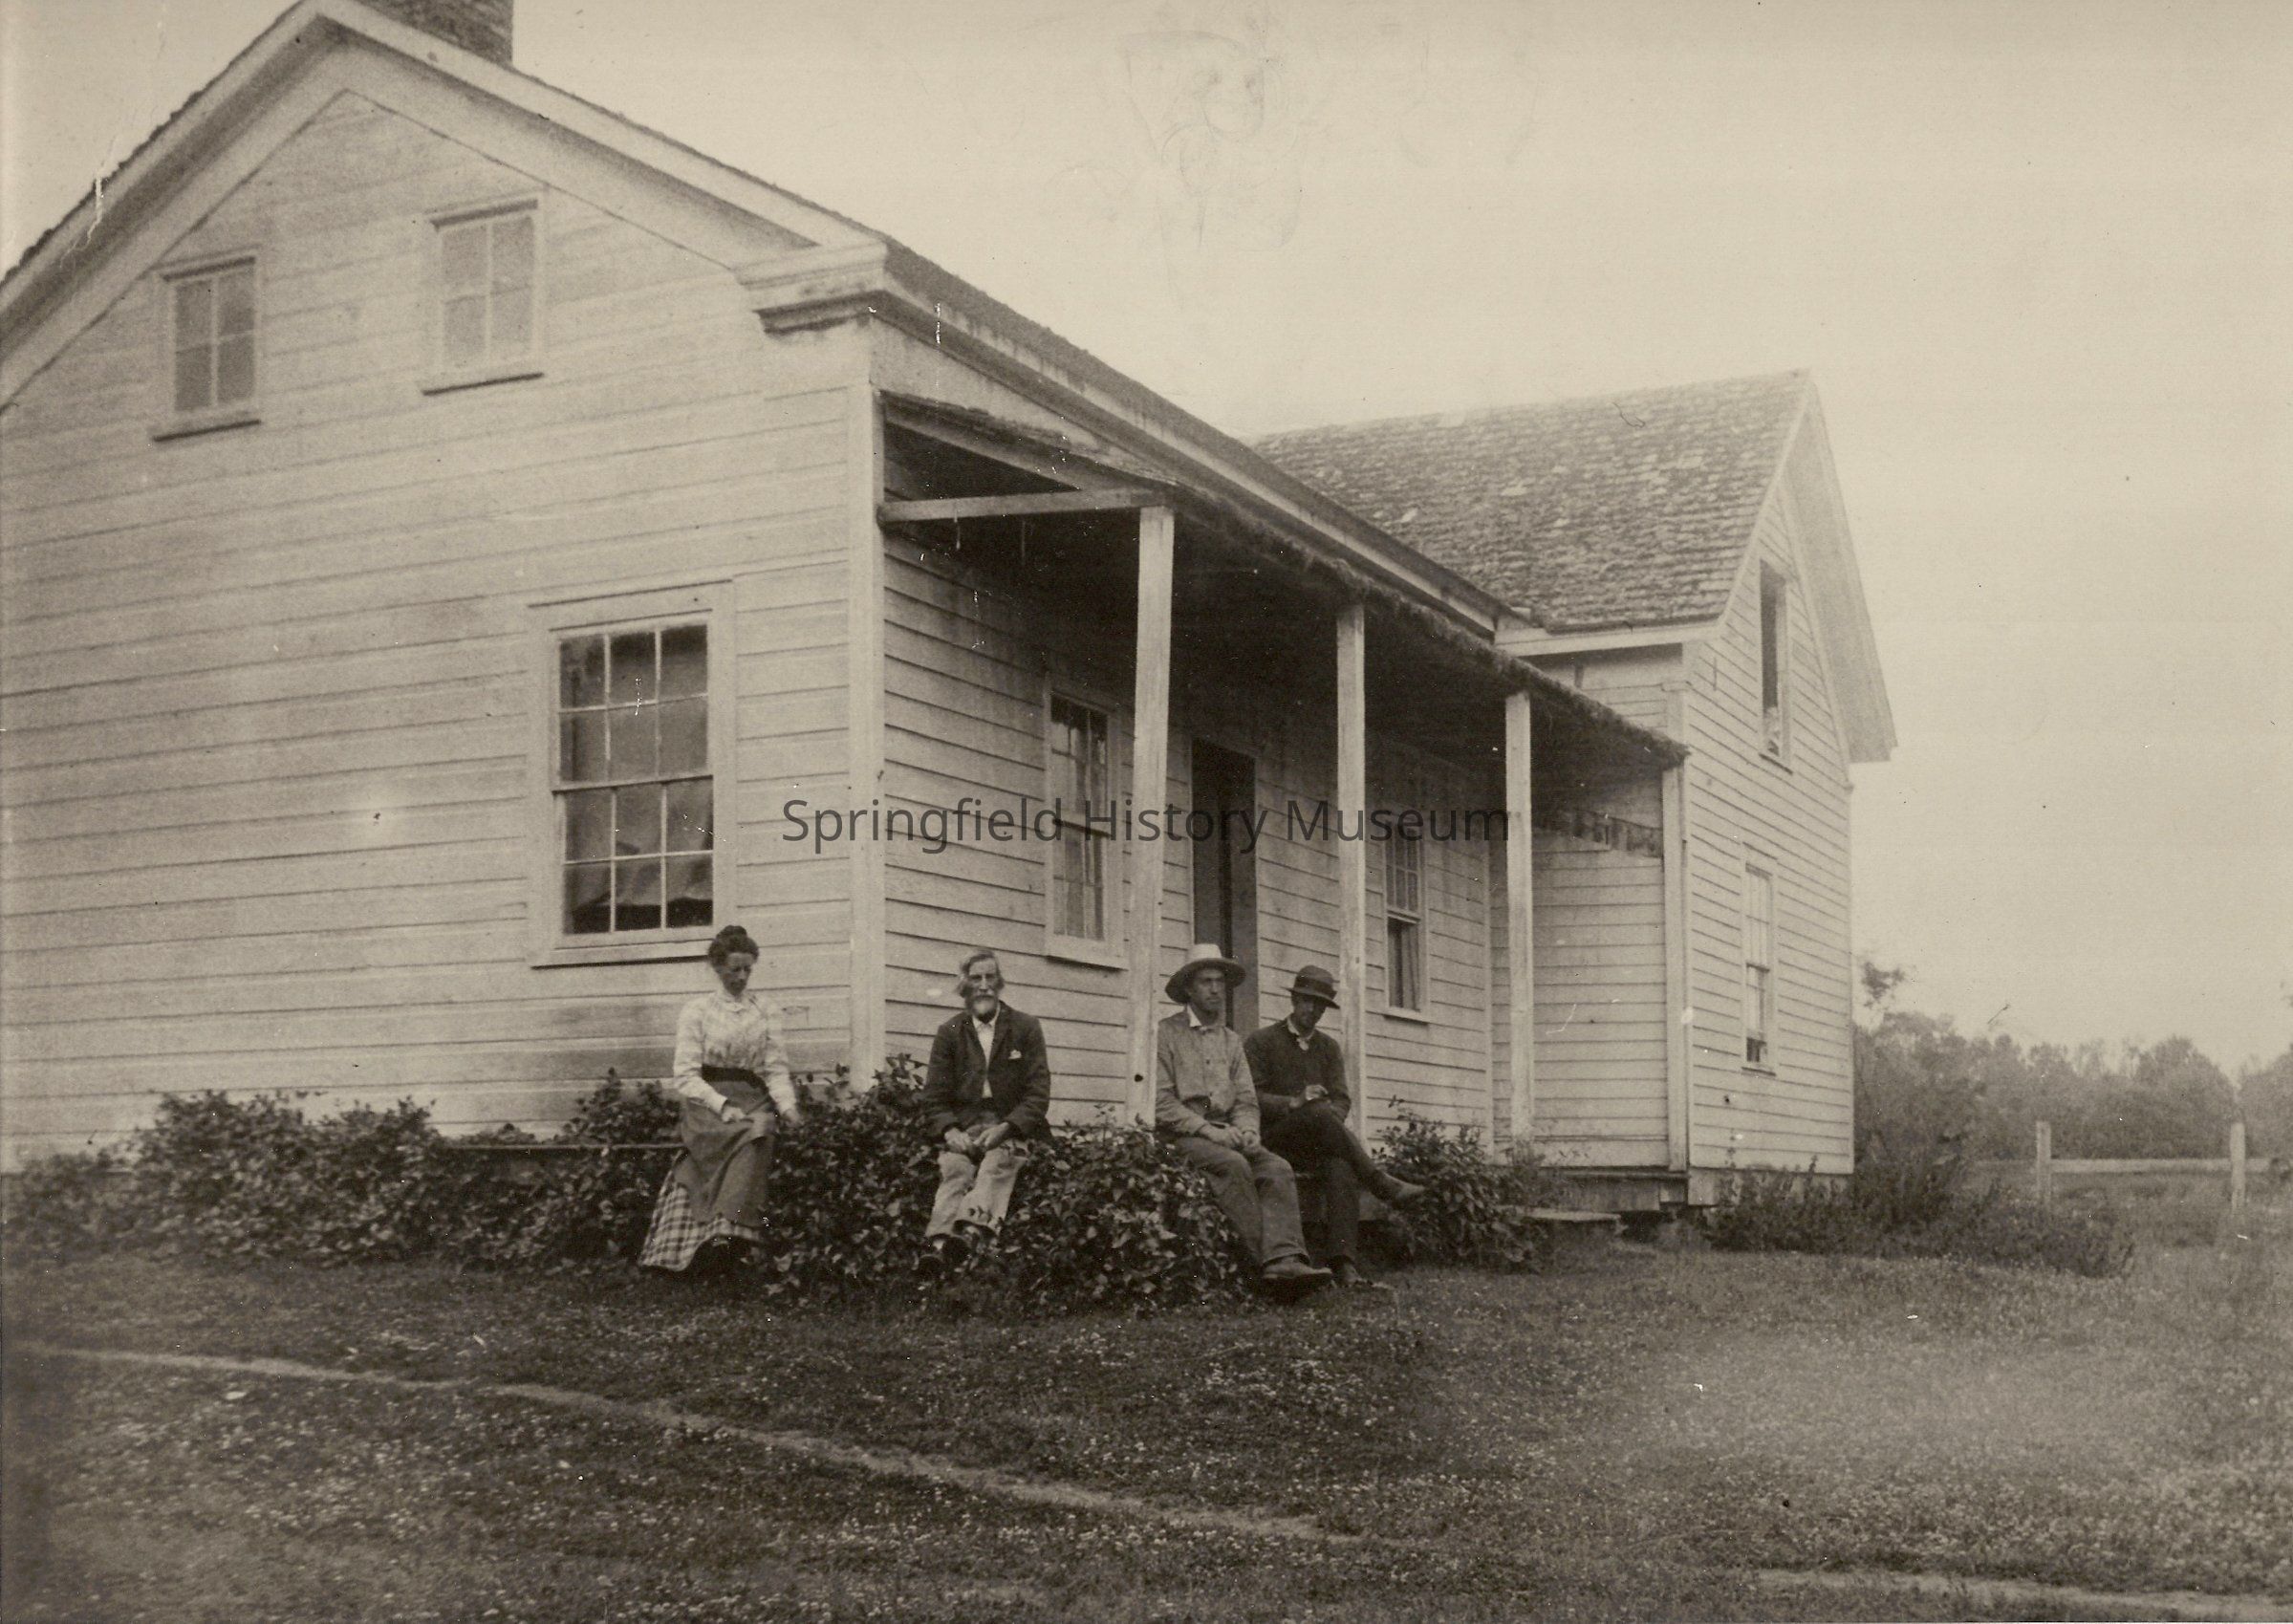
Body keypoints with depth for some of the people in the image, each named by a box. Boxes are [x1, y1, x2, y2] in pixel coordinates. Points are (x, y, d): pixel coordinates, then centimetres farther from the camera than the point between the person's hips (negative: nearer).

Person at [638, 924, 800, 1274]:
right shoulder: (697, 1011, 7)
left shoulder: (767, 1013, 15)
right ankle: (735, 1230, -38)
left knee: (758, 1135, -32)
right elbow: (687, 1075, 0)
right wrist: (723, 1105, -16)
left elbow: (776, 1070, 9)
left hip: (752, 1101, 2)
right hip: (706, 1103, -2)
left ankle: (732, 1234, -41)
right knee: (746, 1135, -32)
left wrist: (788, 1107, -11)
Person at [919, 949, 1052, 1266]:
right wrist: (950, 1132, -11)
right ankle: (942, 1242, -52)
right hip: (962, 1128, 1)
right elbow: (934, 1098, 10)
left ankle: (973, 1226, -58)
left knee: (998, 1162, -34)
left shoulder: (1026, 1028, 9)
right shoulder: (948, 1033, 14)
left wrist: (1004, 1129, -14)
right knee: (954, 1168, -30)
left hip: (1011, 1128, -1)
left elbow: (1038, 1094, 3)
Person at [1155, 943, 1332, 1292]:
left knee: (1278, 1168, -23)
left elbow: (1246, 1101, 18)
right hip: (1181, 1134, -5)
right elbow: (1161, 1102, -6)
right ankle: (1264, 1258, -34)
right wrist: (1208, 1131, -15)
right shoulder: (1166, 1034, 3)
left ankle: (1283, 1259, -39)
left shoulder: (1231, 1040, 22)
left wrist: (1246, 1130, -5)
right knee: (1233, 1164, -34)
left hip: (1226, 1134, 5)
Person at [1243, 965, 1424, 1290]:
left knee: (1340, 1164, -34)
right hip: (1274, 1139, -3)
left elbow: (1341, 1100, 9)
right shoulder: (1260, 1042, 6)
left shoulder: (1329, 1047, 20)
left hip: (1316, 1144, 3)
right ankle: (1384, 1185, -32)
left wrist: (1329, 1123, -15)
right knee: (1319, 1113, -35)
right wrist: (1293, 1103, -22)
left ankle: (1345, 1266, -48)